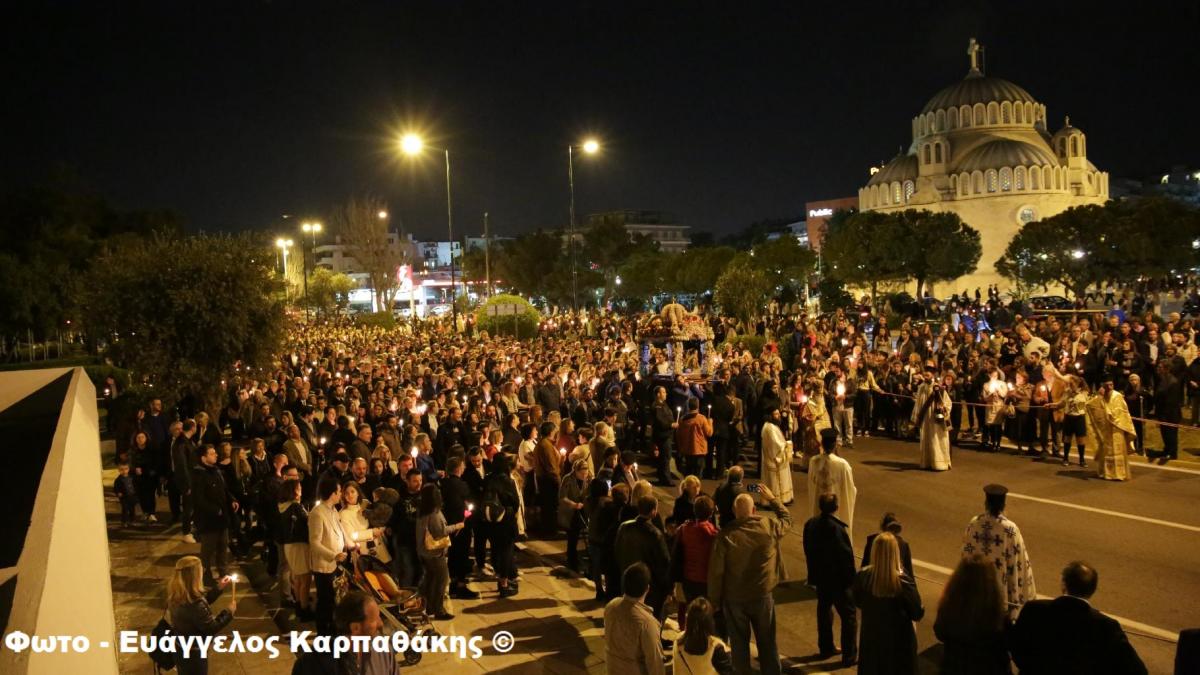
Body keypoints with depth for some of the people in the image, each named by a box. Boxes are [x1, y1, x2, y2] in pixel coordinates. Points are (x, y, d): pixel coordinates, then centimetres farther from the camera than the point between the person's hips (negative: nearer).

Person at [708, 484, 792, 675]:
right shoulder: (769, 527, -11)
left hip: (734, 598, -1)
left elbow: (716, 571, -13)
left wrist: (714, 600, 0)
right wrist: (772, 499, 23)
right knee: (767, 643, 17)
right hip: (762, 596, 1)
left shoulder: (725, 534, -16)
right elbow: (787, 519, 12)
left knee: (739, 643, 14)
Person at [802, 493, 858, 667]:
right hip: (839, 580, -7)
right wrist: (851, 578, -7)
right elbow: (846, 556, -20)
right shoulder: (838, 528, -26)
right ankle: (850, 655, 10)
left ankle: (826, 647, 34)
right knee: (849, 616, 6)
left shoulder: (810, 524, -4)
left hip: (820, 577, 7)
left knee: (824, 610, 22)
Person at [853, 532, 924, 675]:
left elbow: (858, 602, 1)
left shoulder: (863, 576, -17)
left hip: (871, 637, 3)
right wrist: (922, 609, 8)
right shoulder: (903, 580, -26)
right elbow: (916, 614, -15)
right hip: (898, 639, -2)